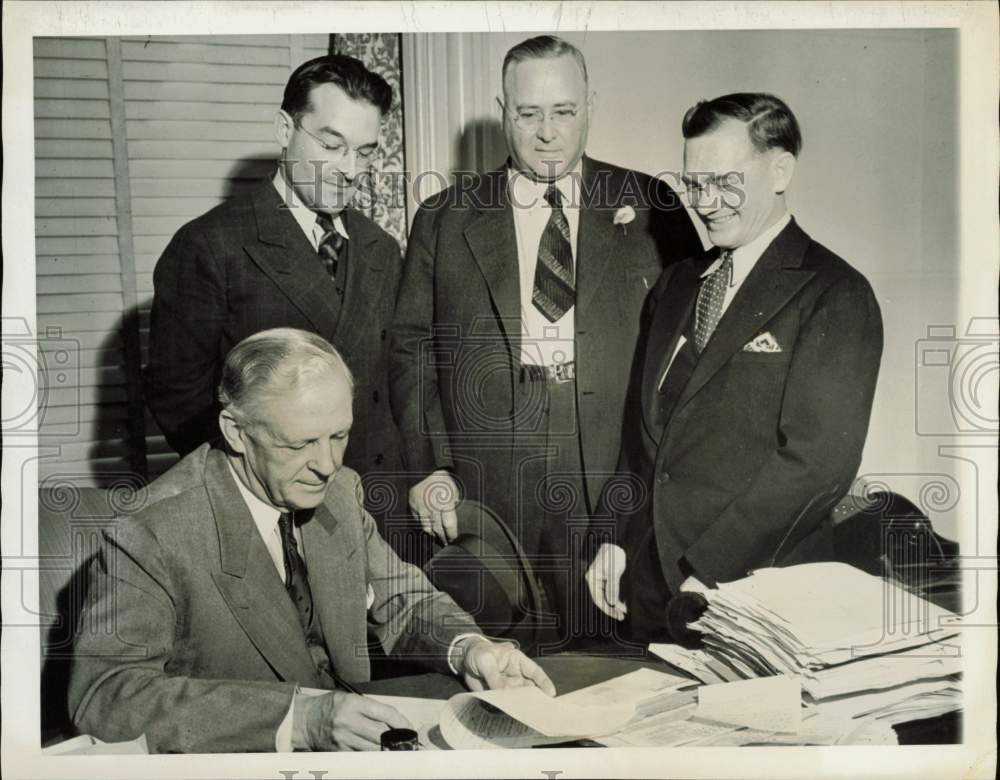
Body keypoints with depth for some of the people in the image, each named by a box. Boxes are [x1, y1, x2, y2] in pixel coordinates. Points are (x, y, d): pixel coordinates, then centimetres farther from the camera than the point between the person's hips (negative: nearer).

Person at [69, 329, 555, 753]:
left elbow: (402, 602, 10)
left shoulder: (337, 490, -1)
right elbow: (103, 694, -24)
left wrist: (467, 649, -11)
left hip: (353, 740, 4)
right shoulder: (154, 531, -18)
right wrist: (295, 717, -31)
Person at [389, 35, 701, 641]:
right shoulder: (445, 219, 10)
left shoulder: (649, 207, 8)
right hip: (482, 473, 1)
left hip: (612, 472, 0)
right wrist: (428, 467, -3)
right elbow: (410, 347, 7)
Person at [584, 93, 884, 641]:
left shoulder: (834, 297, -9)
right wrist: (616, 537, 6)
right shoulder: (676, 283, 13)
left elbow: (819, 459, -17)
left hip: (752, 592, -5)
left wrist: (710, 570, -17)